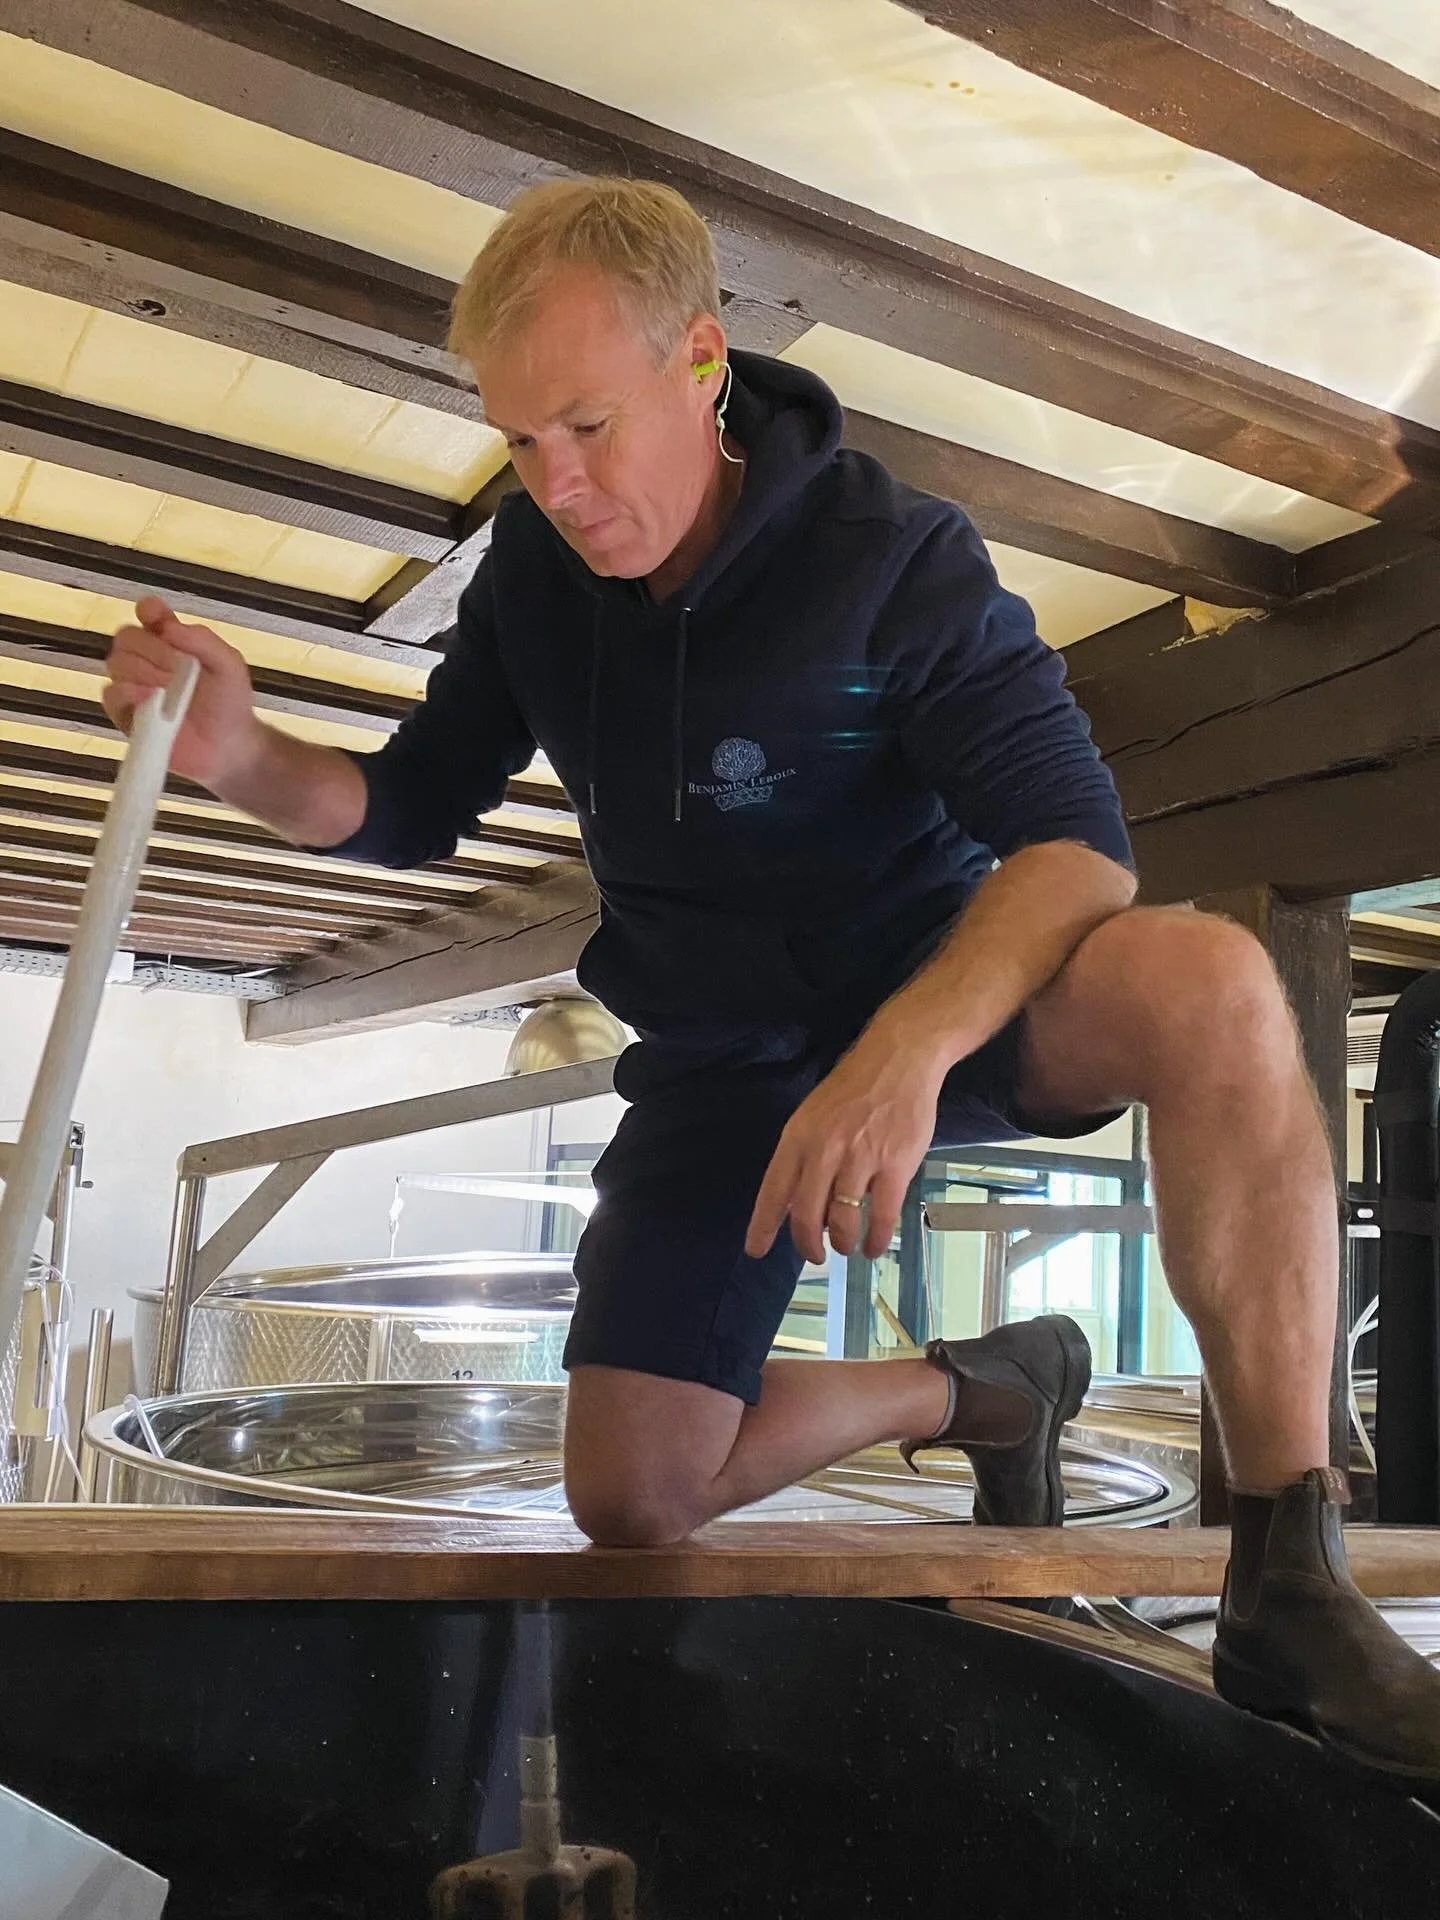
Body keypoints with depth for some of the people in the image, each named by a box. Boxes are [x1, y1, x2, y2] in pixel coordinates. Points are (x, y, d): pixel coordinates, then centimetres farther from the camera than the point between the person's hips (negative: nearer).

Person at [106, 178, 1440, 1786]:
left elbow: (1075, 842, -26)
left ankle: (1290, 1601, -27)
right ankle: (976, 1391, 23)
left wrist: (910, 1045, -45)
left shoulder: (895, 562, -18)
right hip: (722, 1056, 5)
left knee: (1208, 985, -38)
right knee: (630, 1498, -2)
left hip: (943, 989, -4)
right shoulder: (536, 566, -3)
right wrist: (240, 756, -20)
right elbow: (414, 806, 3)